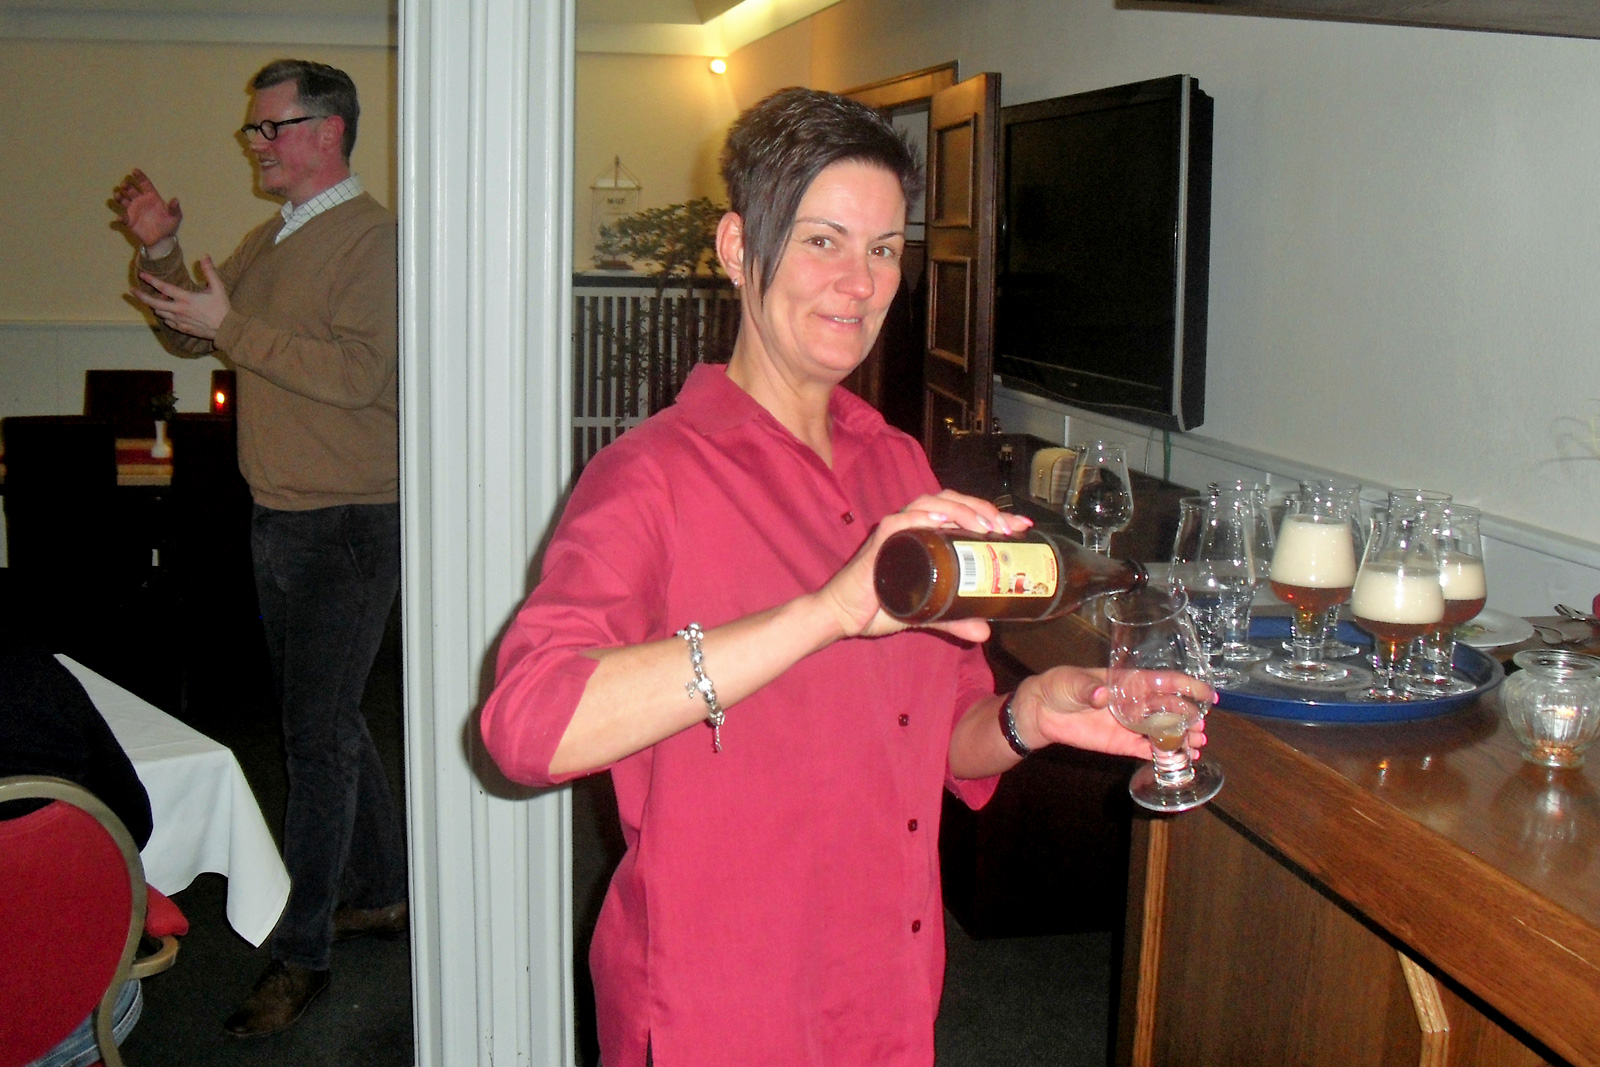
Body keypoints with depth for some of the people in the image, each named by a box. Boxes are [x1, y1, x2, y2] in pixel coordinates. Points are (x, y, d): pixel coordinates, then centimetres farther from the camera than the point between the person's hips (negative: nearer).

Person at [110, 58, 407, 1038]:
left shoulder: (372, 238, -13)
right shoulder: (270, 241, 14)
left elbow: (359, 372, -25)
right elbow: (188, 338, 19)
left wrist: (229, 325, -22)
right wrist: (161, 253, 3)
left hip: (348, 525, -9)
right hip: (279, 518, 9)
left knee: (318, 737, -5)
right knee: (330, 720, 17)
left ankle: (301, 954, 4)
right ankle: (381, 893, 32)